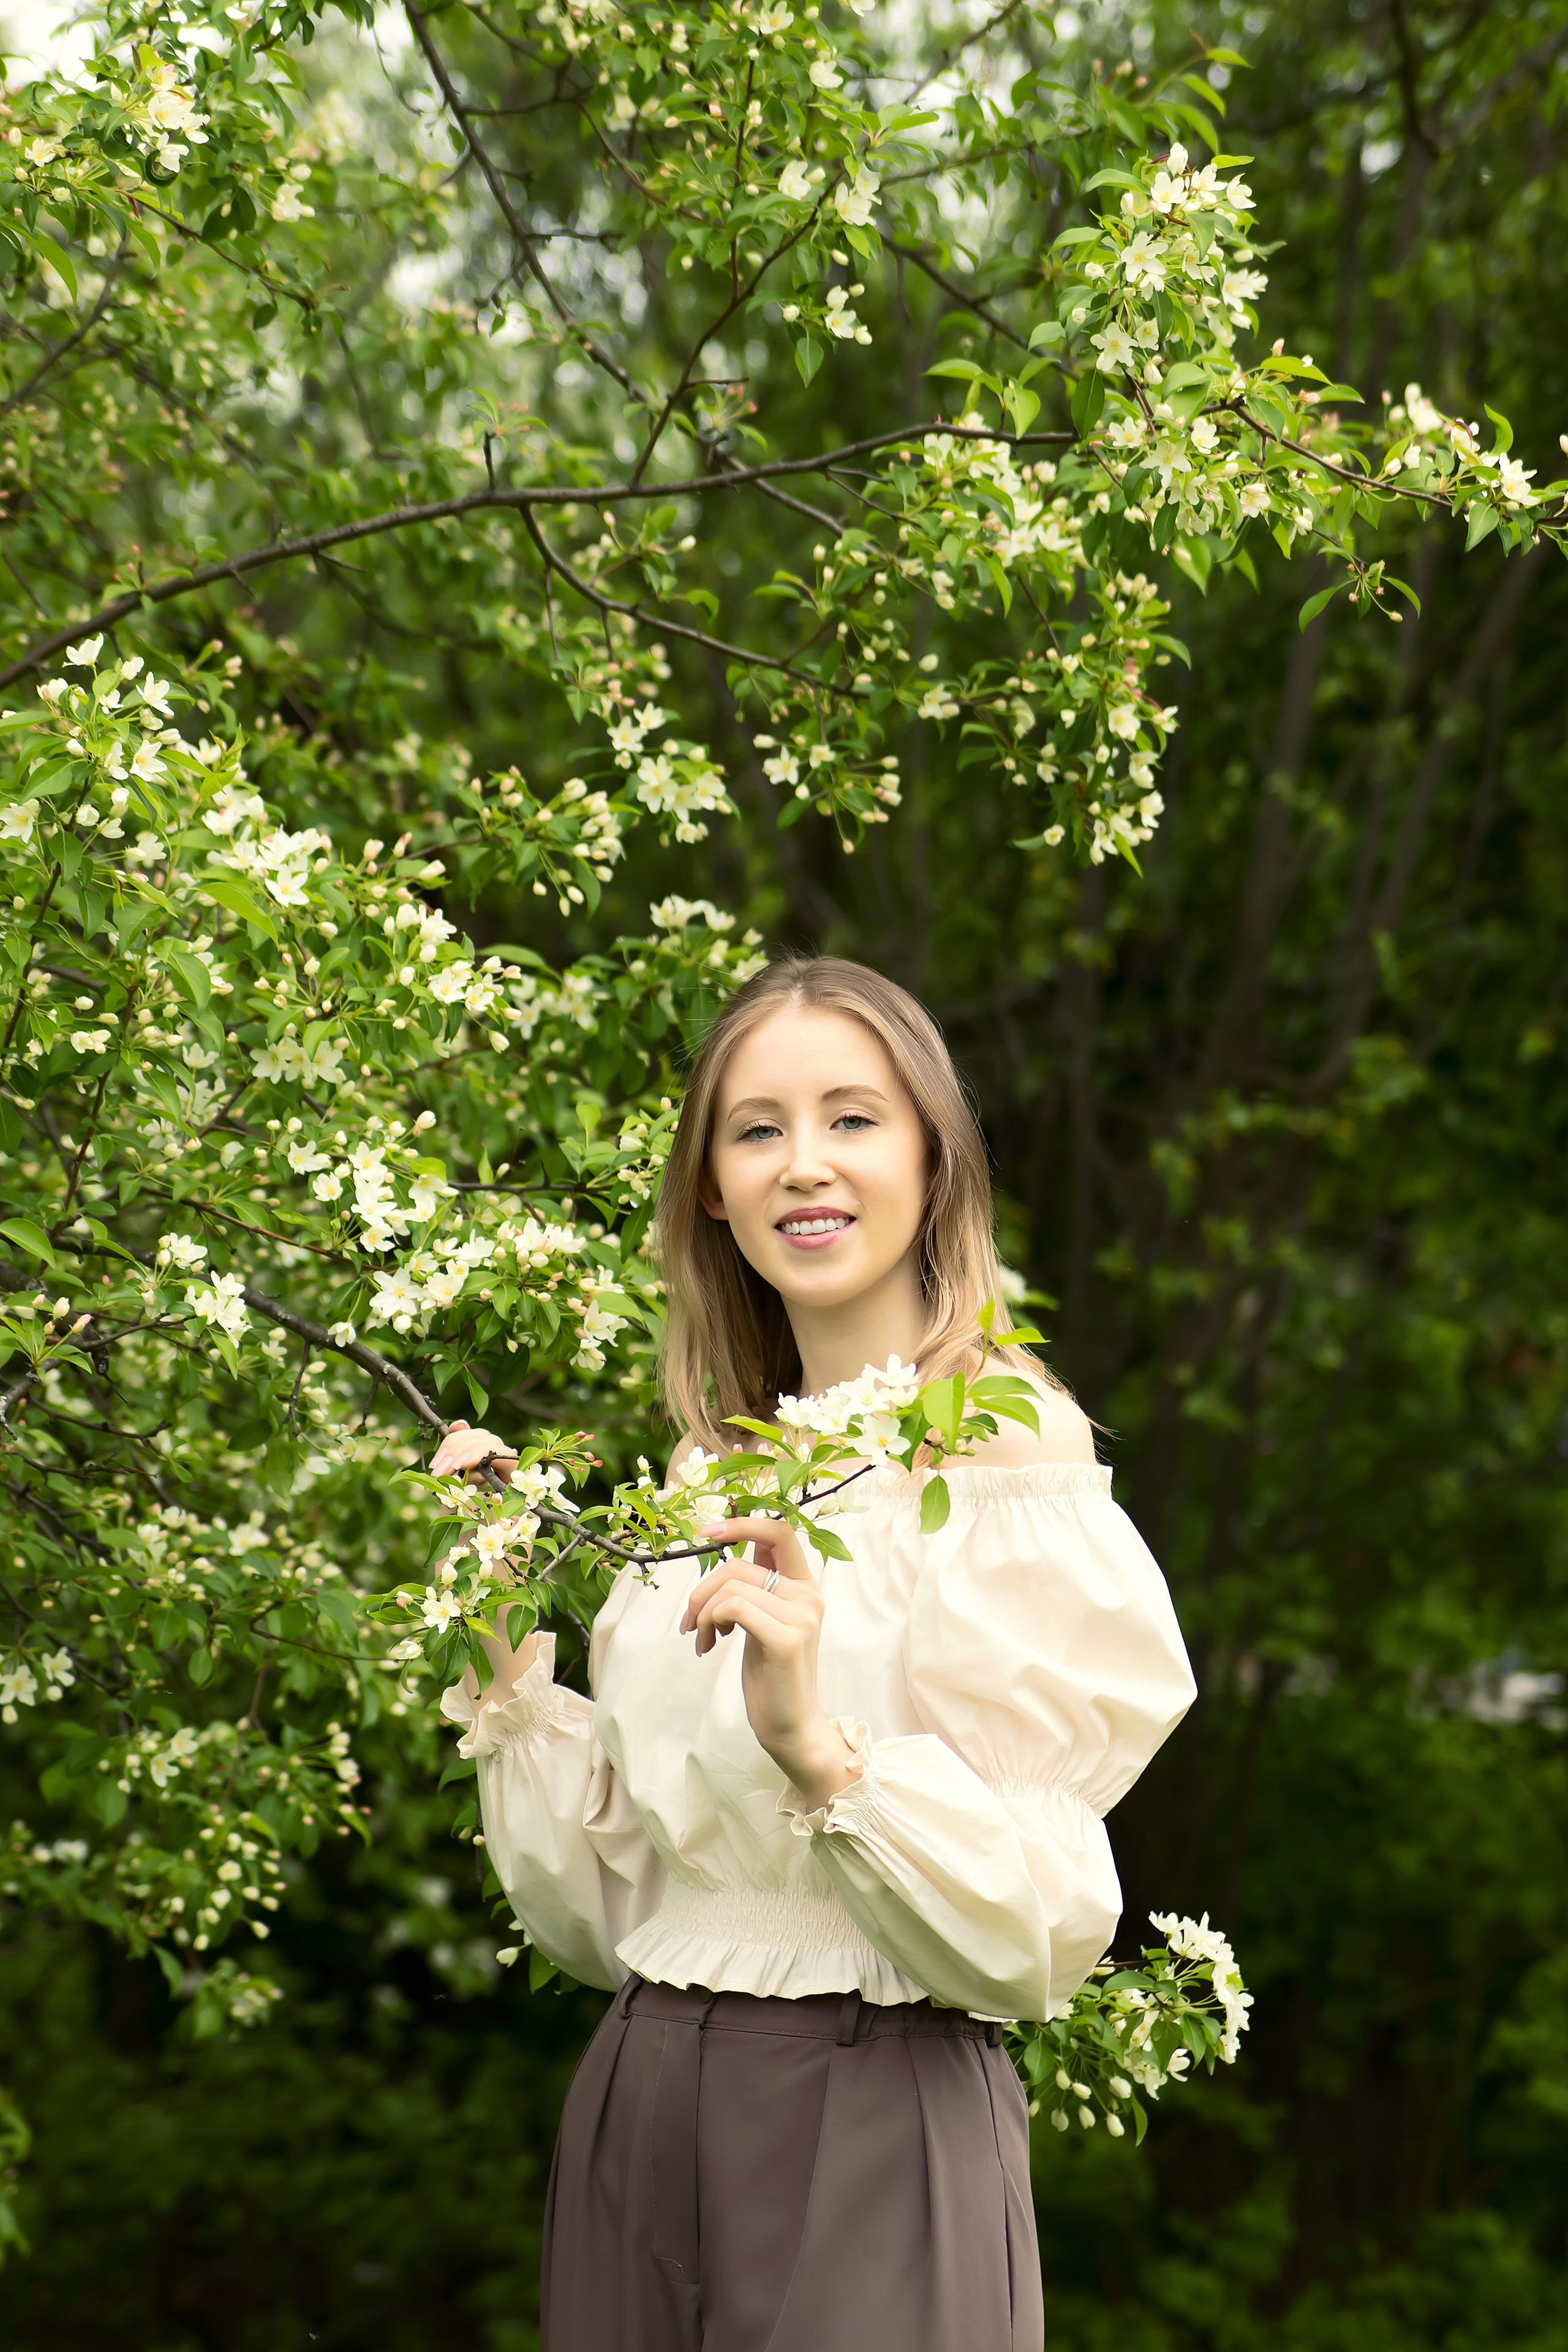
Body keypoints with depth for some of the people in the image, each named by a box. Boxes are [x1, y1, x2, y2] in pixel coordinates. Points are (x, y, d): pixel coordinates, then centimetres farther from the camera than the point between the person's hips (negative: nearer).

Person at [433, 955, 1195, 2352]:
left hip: (872, 2132, -5)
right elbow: (599, 1911, 10)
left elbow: (1038, 1939, -14)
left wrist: (818, 1748, -27)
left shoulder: (1005, 1479, -7)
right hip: (635, 2126, 6)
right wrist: (505, 1635, 4)